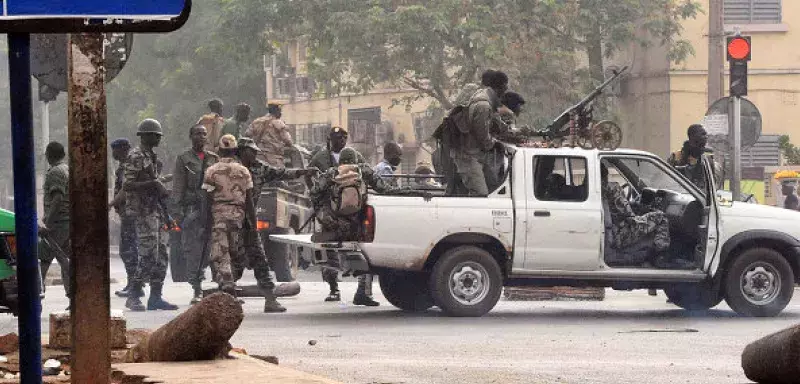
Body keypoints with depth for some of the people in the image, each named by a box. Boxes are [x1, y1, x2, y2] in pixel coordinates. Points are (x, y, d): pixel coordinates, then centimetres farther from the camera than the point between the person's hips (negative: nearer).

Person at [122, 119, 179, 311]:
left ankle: (155, 297, 11)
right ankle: (133, 297, -8)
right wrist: (152, 184, -24)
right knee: (149, 256, -12)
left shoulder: (151, 157, 18)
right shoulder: (136, 157, -11)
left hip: (155, 211, 10)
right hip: (143, 212, -10)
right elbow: (127, 186, -19)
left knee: (161, 256, 8)